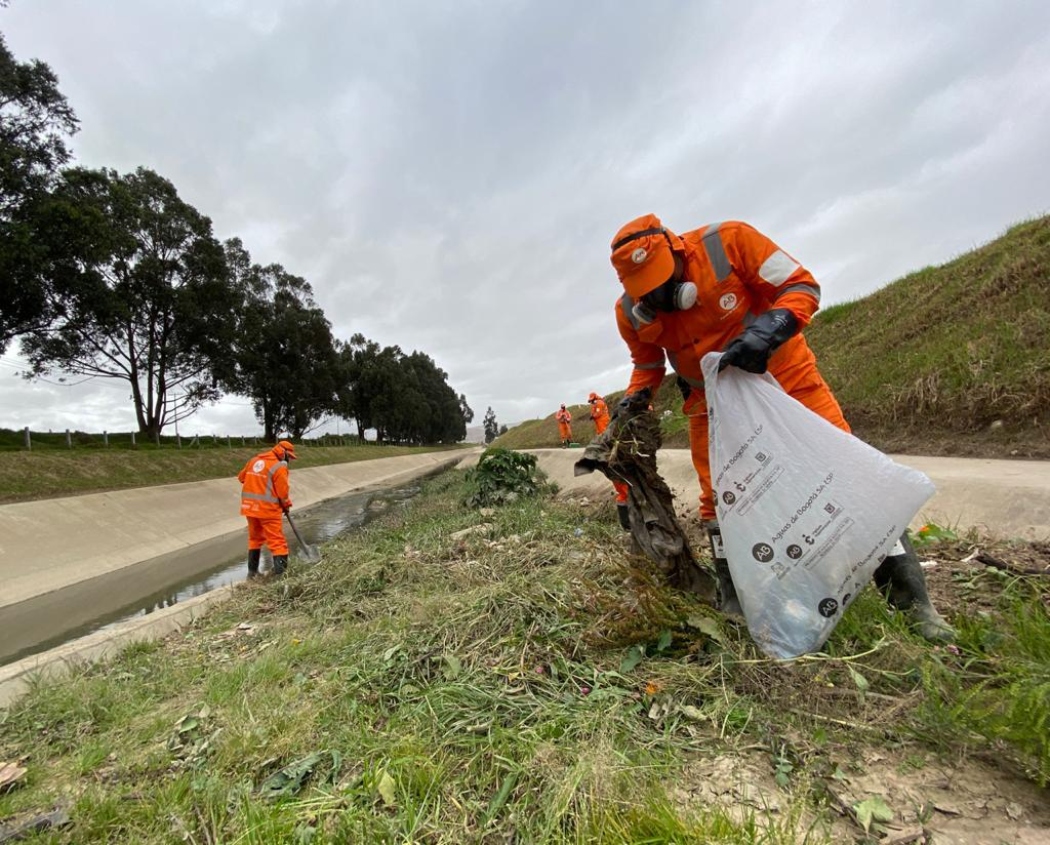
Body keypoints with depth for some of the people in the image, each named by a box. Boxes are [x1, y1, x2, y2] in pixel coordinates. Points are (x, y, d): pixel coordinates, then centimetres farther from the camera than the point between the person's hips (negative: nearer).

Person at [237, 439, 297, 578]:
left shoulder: (254, 460, 11)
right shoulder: (279, 467, -12)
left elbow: (241, 477, 22)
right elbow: (283, 491, -13)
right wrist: (286, 504, 5)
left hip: (249, 506, 8)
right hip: (268, 509, -8)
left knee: (255, 538, 23)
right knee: (277, 542, -4)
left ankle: (252, 571, 31)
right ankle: (280, 572, -10)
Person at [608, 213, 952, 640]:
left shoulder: (728, 241, -22)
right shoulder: (632, 313, -11)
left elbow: (802, 286, -17)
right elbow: (647, 365, 7)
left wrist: (767, 329, -36)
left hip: (782, 373, -1)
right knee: (718, 495, -1)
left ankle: (912, 601, 10)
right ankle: (733, 602, 18)